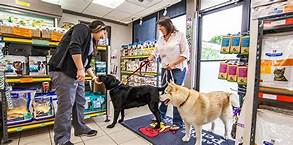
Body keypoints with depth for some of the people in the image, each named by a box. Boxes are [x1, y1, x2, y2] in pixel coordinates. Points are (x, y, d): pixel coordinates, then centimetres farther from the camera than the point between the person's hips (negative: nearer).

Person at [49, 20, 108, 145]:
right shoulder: (83, 28, -5)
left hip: (77, 74, 10)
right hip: (64, 72, -10)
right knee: (66, 105, -6)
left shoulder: (91, 42, 21)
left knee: (80, 102, 13)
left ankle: (80, 128, 28)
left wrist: (94, 76, 25)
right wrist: (80, 69, -21)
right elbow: (74, 47, -22)